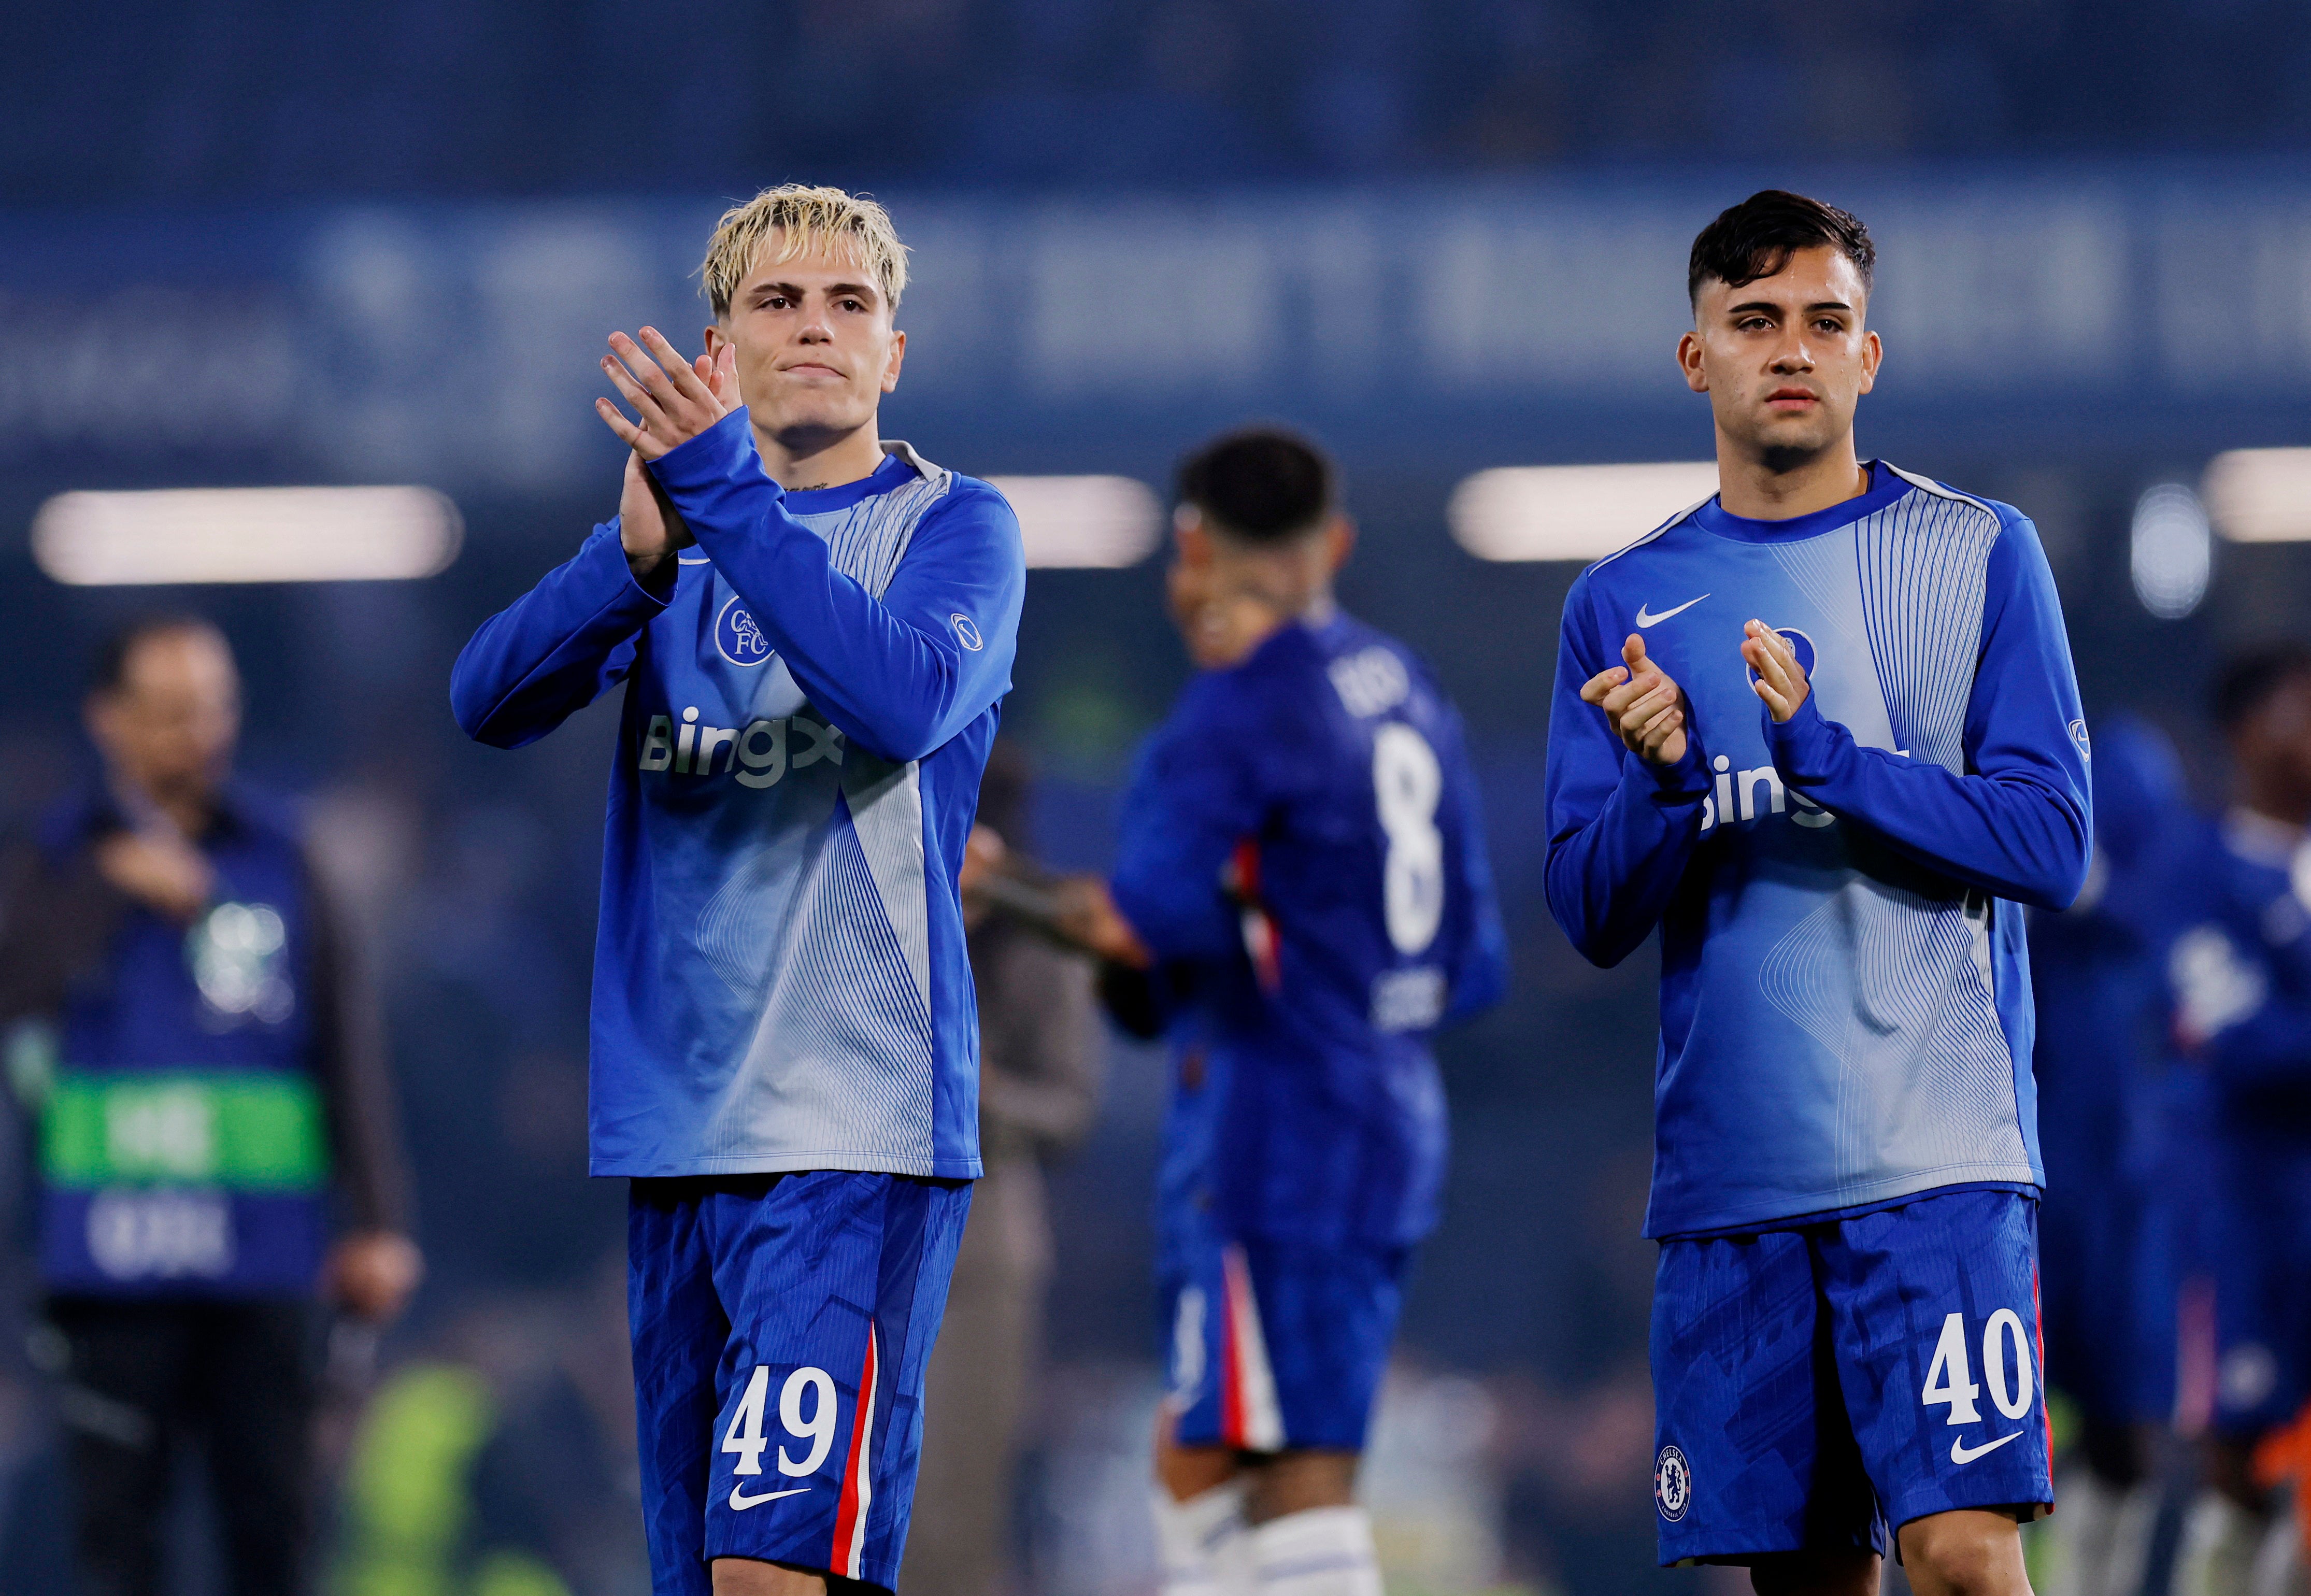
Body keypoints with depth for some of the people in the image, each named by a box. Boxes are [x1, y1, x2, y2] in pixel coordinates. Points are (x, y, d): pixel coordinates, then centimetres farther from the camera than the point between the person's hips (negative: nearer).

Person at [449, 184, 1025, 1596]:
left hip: (856, 1116, -6)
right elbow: (491, 702, -2)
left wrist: (727, 497, -25)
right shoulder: (680, 528, 14)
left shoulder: (954, 523, 0)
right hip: (680, 1114, 6)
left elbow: (909, 698, -21)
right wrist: (637, 558, -21)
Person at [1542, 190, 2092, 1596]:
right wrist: (1662, 784, -13)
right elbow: (1593, 919, 8)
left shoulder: (1978, 556, 4)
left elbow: (2050, 843, -4)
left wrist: (1821, 755, -15)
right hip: (1728, 1166, 3)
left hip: (1934, 1155, -3)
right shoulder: (1623, 605, 12)